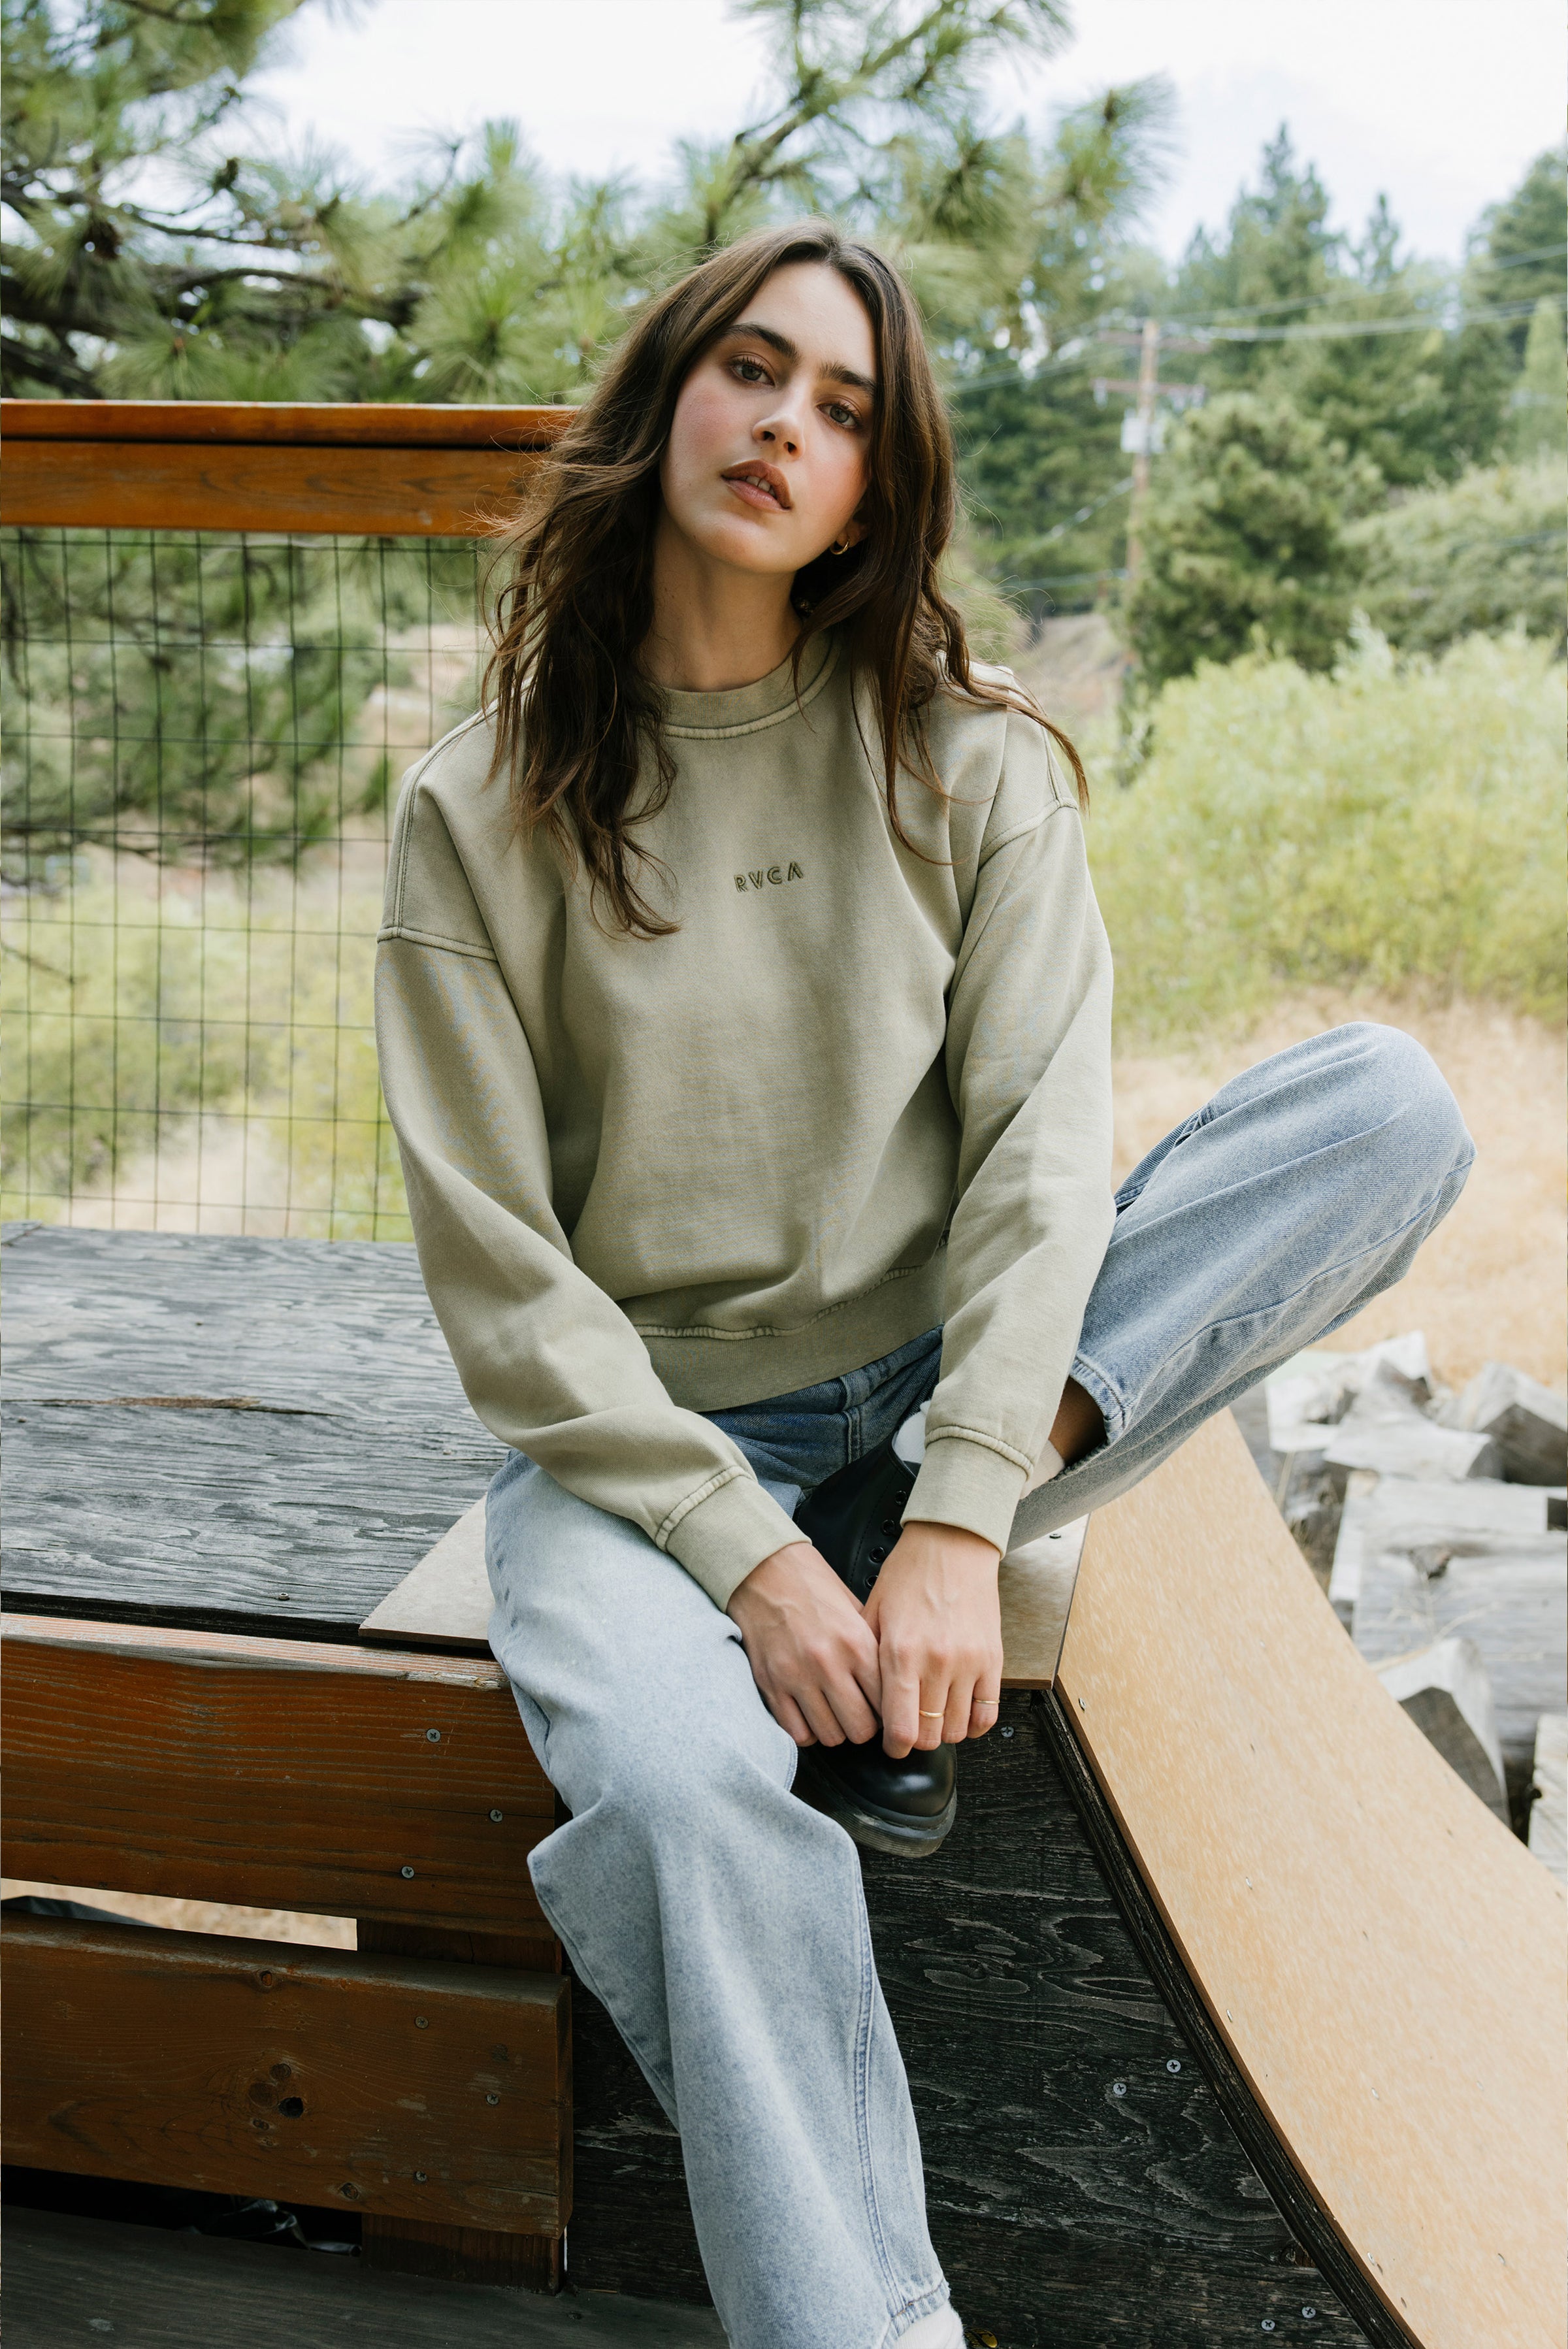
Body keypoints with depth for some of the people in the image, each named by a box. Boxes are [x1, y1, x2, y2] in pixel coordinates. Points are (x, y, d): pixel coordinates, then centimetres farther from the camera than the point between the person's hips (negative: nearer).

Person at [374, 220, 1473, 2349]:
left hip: (943, 1373, 3)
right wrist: (743, 1553, -18)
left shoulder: (972, 764, 2)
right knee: (685, 1786, -37)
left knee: (1390, 1099, -16)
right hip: (642, 1429, -2)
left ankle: (931, 1586, -19)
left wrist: (958, 1522, -21)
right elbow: (498, 1275, -8)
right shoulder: (485, 812, -4)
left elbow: (1040, 1144, -8)